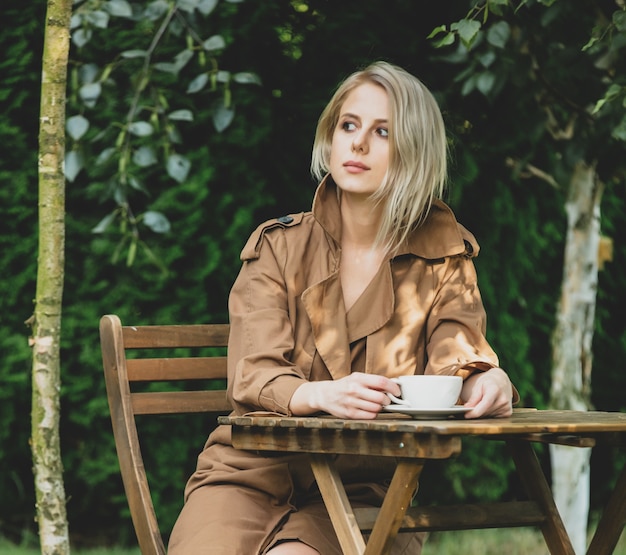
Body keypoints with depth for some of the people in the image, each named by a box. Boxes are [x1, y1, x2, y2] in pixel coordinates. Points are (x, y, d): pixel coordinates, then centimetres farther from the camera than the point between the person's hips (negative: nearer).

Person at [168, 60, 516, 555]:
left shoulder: (441, 256, 8)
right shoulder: (278, 246, 6)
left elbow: (456, 358, -3)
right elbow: (252, 375, -6)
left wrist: (487, 381, -29)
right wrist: (321, 395, -29)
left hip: (363, 490, -1)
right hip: (257, 470, 1)